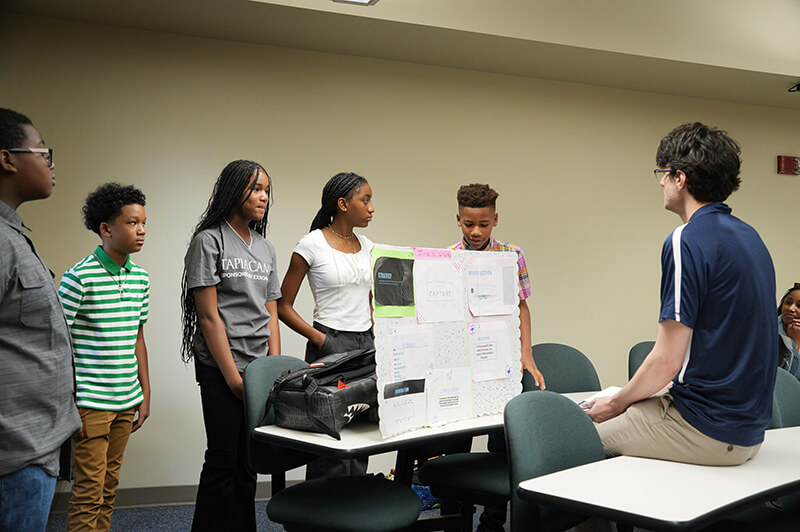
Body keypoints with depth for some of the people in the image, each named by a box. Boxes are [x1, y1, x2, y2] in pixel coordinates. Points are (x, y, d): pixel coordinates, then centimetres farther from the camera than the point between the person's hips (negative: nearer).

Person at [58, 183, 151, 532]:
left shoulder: (140, 278, 8)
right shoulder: (79, 277, -12)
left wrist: (145, 394, 15)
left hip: (127, 400, 6)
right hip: (90, 402, -6)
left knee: (109, 487, 14)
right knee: (89, 491, -1)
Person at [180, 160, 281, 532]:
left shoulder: (266, 249, 15)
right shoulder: (208, 241, -4)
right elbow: (209, 315, -10)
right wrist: (232, 375, -13)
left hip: (259, 368, 6)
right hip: (220, 370, -6)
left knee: (248, 461, 9)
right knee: (223, 459, -2)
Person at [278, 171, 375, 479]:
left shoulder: (366, 246, 12)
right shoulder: (312, 244, -6)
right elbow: (283, 306, -5)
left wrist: (375, 338, 8)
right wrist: (319, 339, -14)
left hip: (365, 346, 6)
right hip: (329, 347, -6)